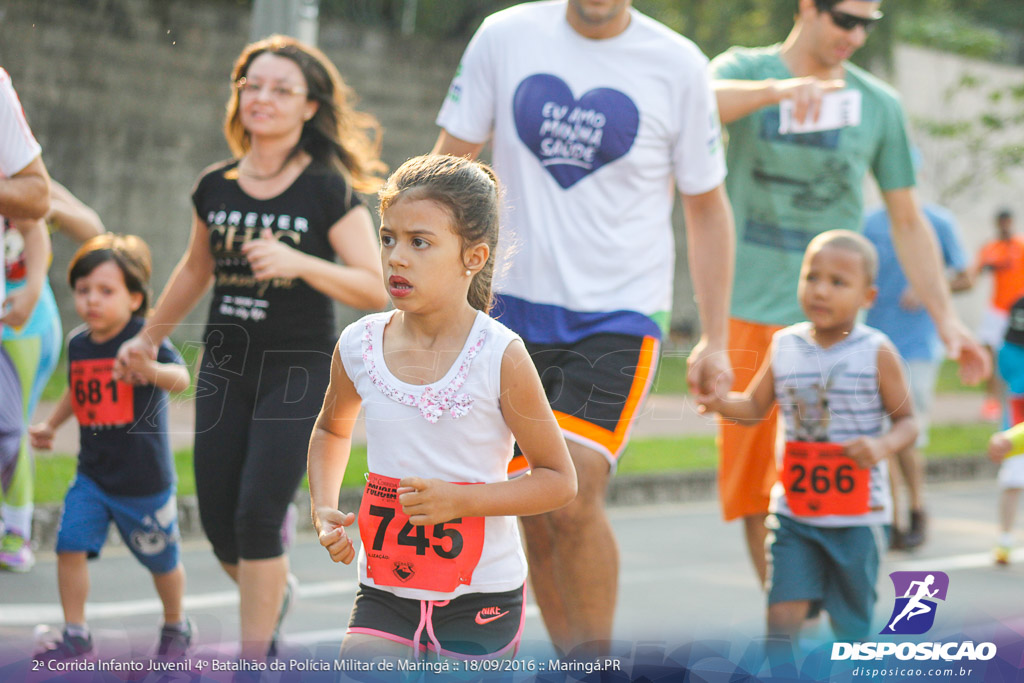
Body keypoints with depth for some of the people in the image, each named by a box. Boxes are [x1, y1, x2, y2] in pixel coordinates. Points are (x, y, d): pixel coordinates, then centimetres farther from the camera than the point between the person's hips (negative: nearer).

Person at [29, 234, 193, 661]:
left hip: (144, 478, -5)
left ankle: (176, 626, 37)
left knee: (162, 560, 12)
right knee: (70, 546, -8)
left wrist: (152, 370, -54)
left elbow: (181, 378, -35)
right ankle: (76, 636, 5)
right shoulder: (79, 344, 2)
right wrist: (49, 425, 15)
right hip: (92, 474, 5)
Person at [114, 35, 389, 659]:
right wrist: (149, 337, 29)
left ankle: (256, 657, -1)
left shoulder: (330, 192, -8)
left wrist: (301, 263, -26)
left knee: (257, 515, -13)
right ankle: (275, 591, 38)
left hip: (300, 370, -5)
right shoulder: (215, 188, 5)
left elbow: (376, 290, -12)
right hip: (226, 367, 5)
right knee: (219, 522, 6)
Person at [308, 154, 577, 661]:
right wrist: (324, 509, 4)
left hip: (481, 600, -2)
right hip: (383, 593, 3)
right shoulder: (358, 347, -2)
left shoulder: (501, 357, -13)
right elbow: (332, 429, 21)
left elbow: (559, 480, -7)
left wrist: (461, 499, -20)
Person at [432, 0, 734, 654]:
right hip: (517, 306, 3)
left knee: (574, 498, -19)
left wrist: (715, 340, 4)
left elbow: (707, 207, 6)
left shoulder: (678, 65, -3)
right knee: (536, 516, 6)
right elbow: (450, 160, 8)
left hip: (622, 313, -3)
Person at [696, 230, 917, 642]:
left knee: (852, 622, 9)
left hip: (857, 515, -2)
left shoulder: (877, 353, -6)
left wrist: (883, 446, -23)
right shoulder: (785, 346, 2)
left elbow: (906, 421, -1)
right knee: (784, 612, -9)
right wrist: (721, 403, -10)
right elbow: (756, 406, 11)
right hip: (794, 510, 2)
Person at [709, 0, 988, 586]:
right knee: (750, 481, 4)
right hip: (747, 313, 0)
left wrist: (946, 318, 7)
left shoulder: (879, 104, 6)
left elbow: (907, 222, 11)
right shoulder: (745, 70, 2)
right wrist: (776, 90, -40)